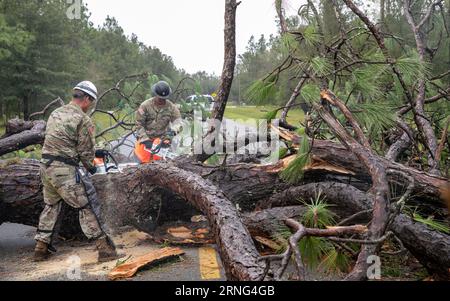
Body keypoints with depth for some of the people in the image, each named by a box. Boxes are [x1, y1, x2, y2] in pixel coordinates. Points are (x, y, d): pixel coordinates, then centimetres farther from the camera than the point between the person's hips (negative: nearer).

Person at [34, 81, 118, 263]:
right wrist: (91, 168, 12)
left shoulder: (56, 113, 12)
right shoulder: (83, 120, -11)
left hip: (46, 165, 7)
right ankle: (104, 249, 0)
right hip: (64, 169, -7)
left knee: (51, 206, 21)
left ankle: (41, 247, 26)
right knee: (84, 208, -2)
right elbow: (86, 151, -8)